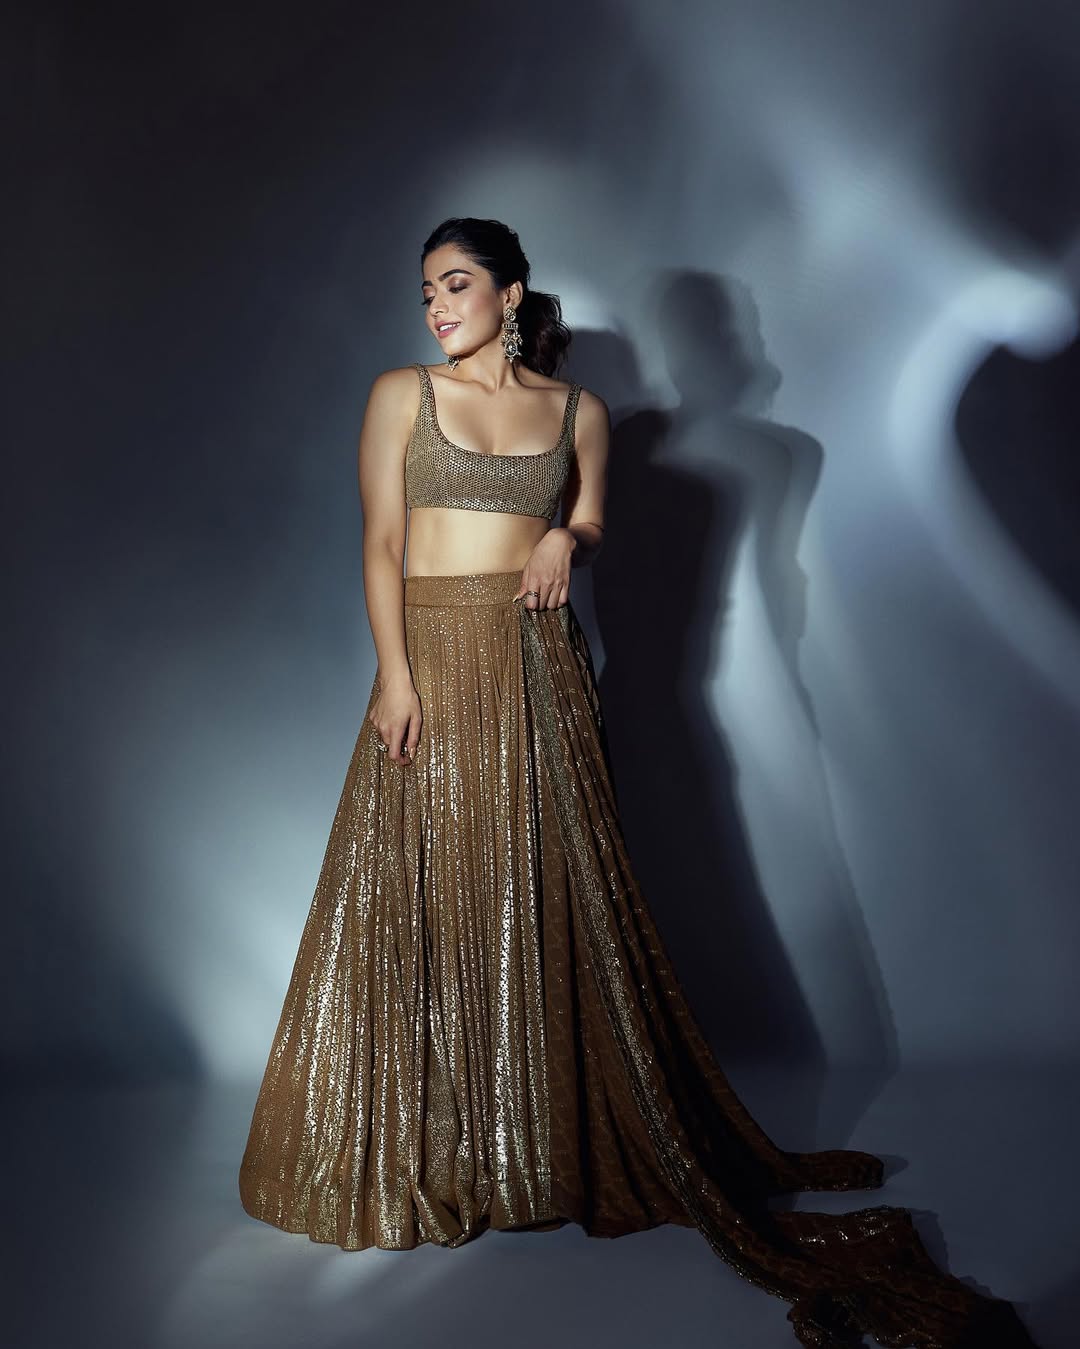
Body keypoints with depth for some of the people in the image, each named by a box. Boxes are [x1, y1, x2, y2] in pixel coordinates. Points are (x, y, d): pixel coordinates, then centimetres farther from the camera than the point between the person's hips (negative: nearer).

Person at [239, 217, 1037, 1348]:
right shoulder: (401, 395, 6)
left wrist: (565, 538, -8)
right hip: (434, 657, 0)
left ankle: (554, 1141, 18)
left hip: (539, 670, 1)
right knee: (425, 893, 1)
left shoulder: (578, 409, 9)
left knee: (546, 892, 3)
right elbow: (381, 543, 0)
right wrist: (395, 675, -10)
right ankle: (423, 1154, 15)